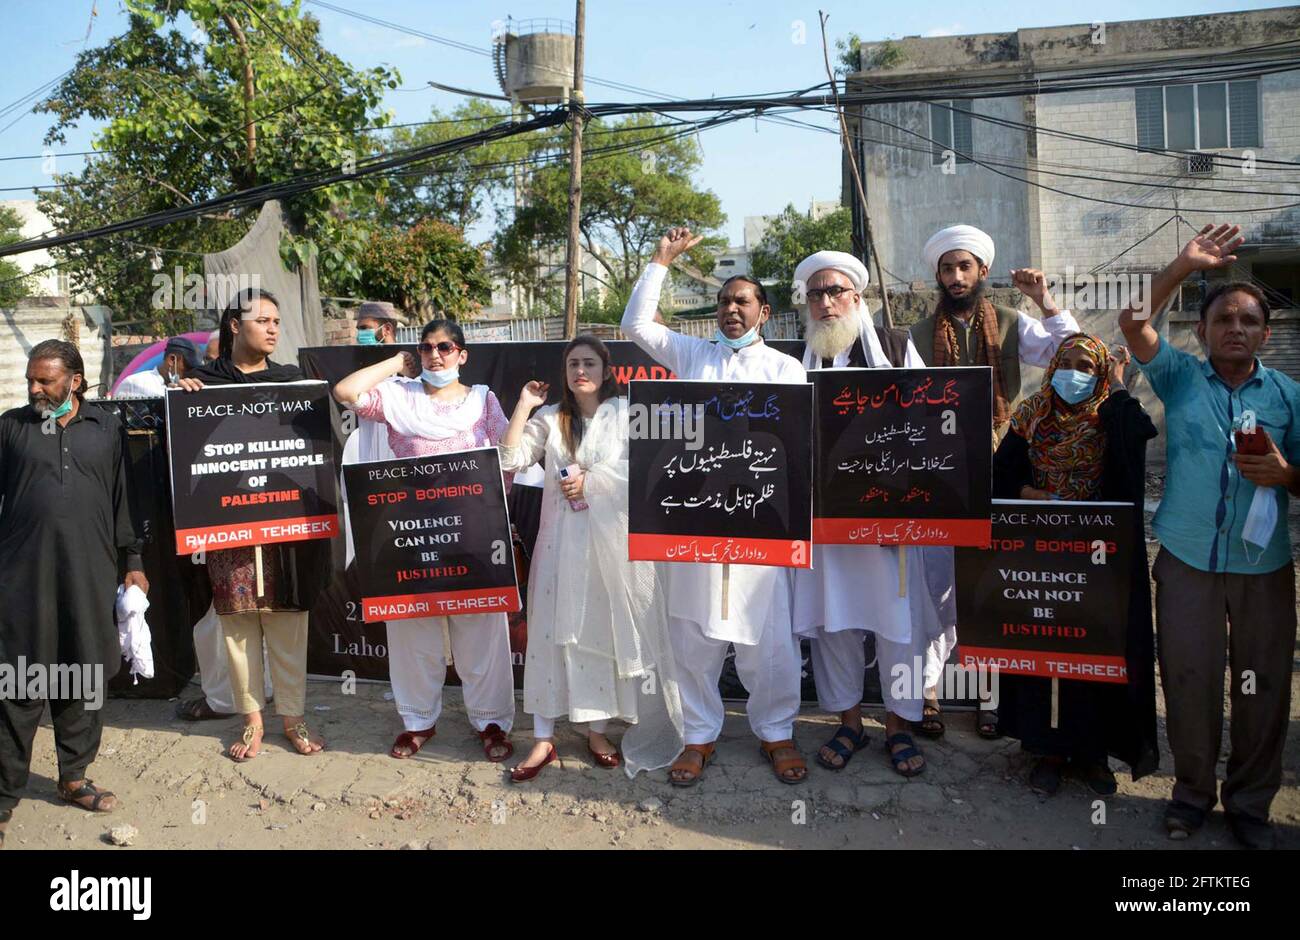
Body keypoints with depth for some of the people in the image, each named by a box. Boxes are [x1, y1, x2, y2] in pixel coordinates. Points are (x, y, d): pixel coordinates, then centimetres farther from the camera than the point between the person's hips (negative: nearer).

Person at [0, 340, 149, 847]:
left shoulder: (108, 428, 7)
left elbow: (123, 497, 10)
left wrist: (132, 562, 8)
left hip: (90, 576, 1)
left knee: (84, 680, 9)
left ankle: (74, 776, 25)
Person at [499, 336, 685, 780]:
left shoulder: (624, 413, 3)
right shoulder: (550, 418, 10)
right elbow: (511, 459, 0)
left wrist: (590, 481, -12)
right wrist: (524, 405, -3)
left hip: (611, 538, -1)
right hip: (561, 539, 2)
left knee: (606, 630, 4)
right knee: (552, 631, -1)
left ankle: (598, 729, 18)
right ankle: (544, 738, 5)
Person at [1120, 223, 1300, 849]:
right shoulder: (1180, 377, 3)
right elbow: (1133, 322, -12)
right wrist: (1186, 266, -18)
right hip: (1188, 560, -1)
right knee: (1188, 680, 6)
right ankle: (1192, 792, 25)